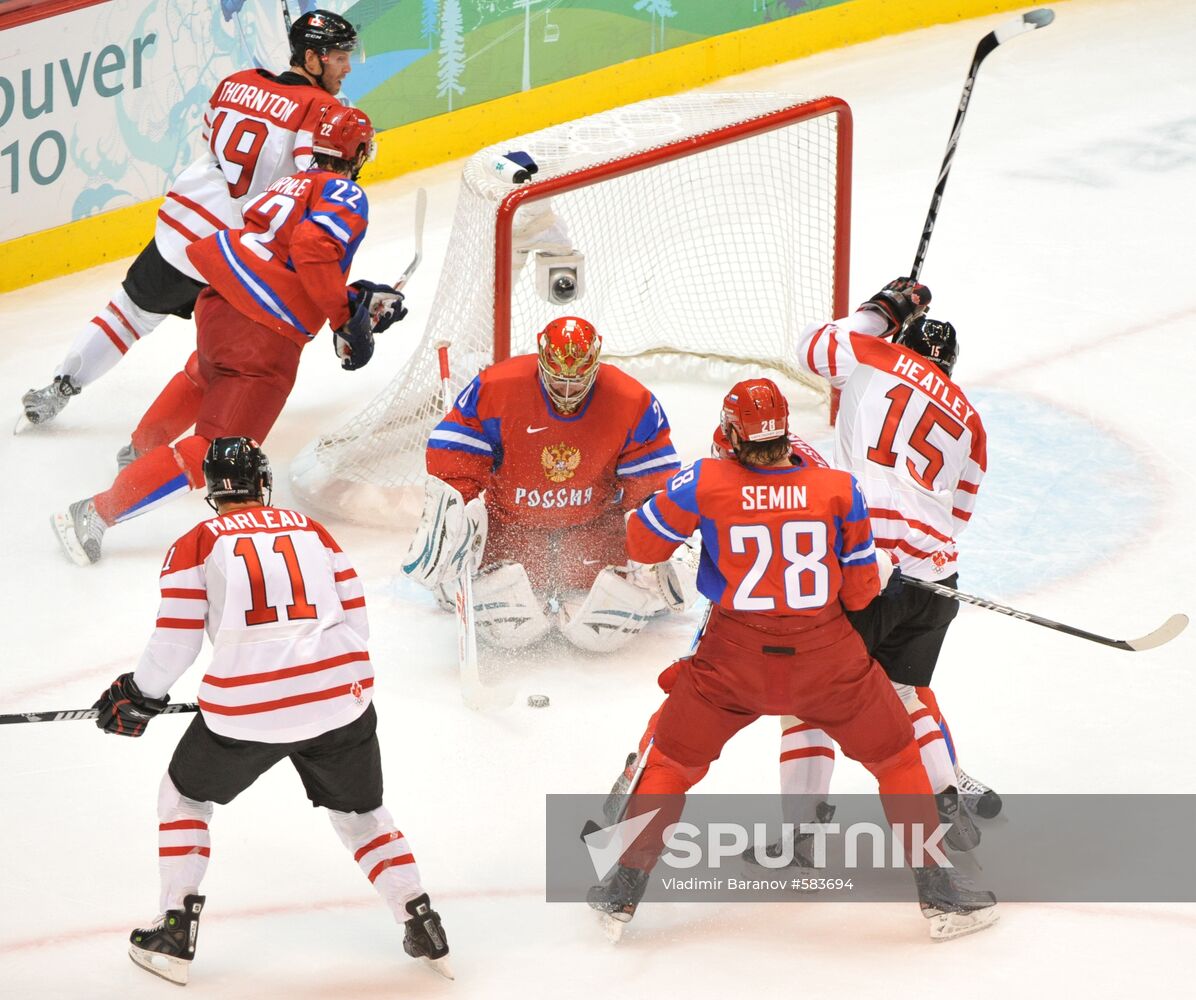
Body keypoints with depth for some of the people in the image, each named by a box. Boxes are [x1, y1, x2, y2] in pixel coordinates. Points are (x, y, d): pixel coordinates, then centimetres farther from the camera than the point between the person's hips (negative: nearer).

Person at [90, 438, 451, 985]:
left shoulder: (195, 544, 5)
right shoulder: (312, 531, 15)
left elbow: (176, 641, 1)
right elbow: (354, 619, 13)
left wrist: (140, 695, 17)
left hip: (244, 707, -2)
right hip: (339, 701, 2)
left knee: (185, 796, 22)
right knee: (360, 812, 23)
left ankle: (175, 932, 17)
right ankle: (423, 927, 15)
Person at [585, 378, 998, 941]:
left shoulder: (705, 483, -9)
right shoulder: (837, 489, -6)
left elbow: (641, 544, 3)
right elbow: (862, 590, -1)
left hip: (732, 662, 0)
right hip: (827, 659, 0)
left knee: (672, 757, 21)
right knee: (896, 756, 18)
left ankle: (626, 884, 21)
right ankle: (938, 892, 16)